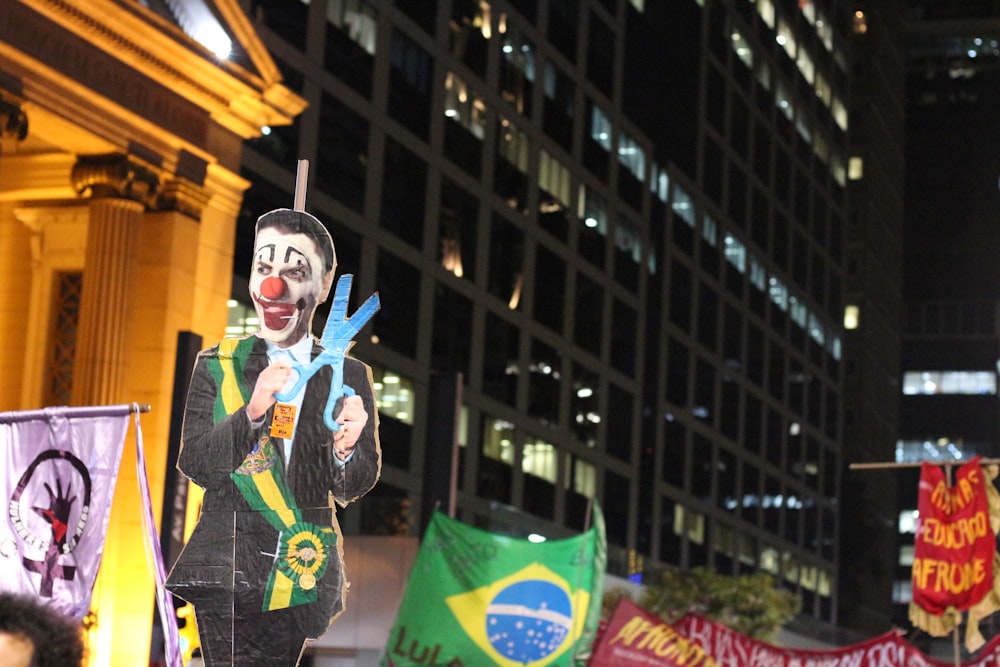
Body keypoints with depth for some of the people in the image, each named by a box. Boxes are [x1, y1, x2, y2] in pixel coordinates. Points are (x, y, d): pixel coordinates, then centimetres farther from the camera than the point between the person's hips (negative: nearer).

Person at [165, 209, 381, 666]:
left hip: (303, 573, 1)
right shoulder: (216, 366, 4)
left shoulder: (350, 376, 5)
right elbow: (194, 465, -4)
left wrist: (345, 451, -19)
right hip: (226, 572, -1)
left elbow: (353, 489, 4)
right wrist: (251, 413, -20)